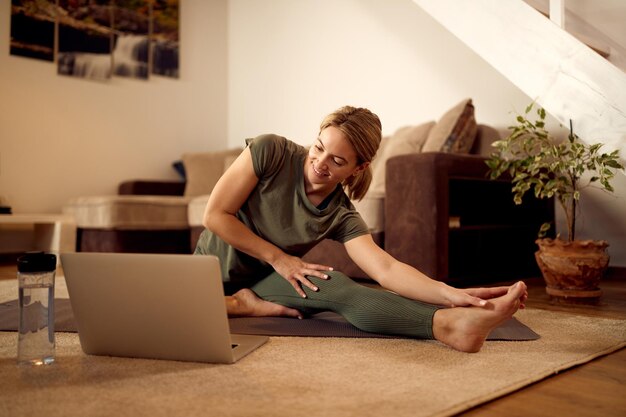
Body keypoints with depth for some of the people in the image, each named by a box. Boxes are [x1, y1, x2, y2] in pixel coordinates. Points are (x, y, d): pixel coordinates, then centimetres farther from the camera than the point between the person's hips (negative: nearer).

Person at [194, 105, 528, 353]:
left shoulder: (341, 216, -11)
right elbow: (215, 214, -15)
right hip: (216, 270, -4)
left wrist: (452, 294, -42)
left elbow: (385, 268, -26)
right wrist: (278, 258, -16)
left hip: (261, 282, 4)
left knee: (332, 286, -33)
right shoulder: (270, 152, -17)